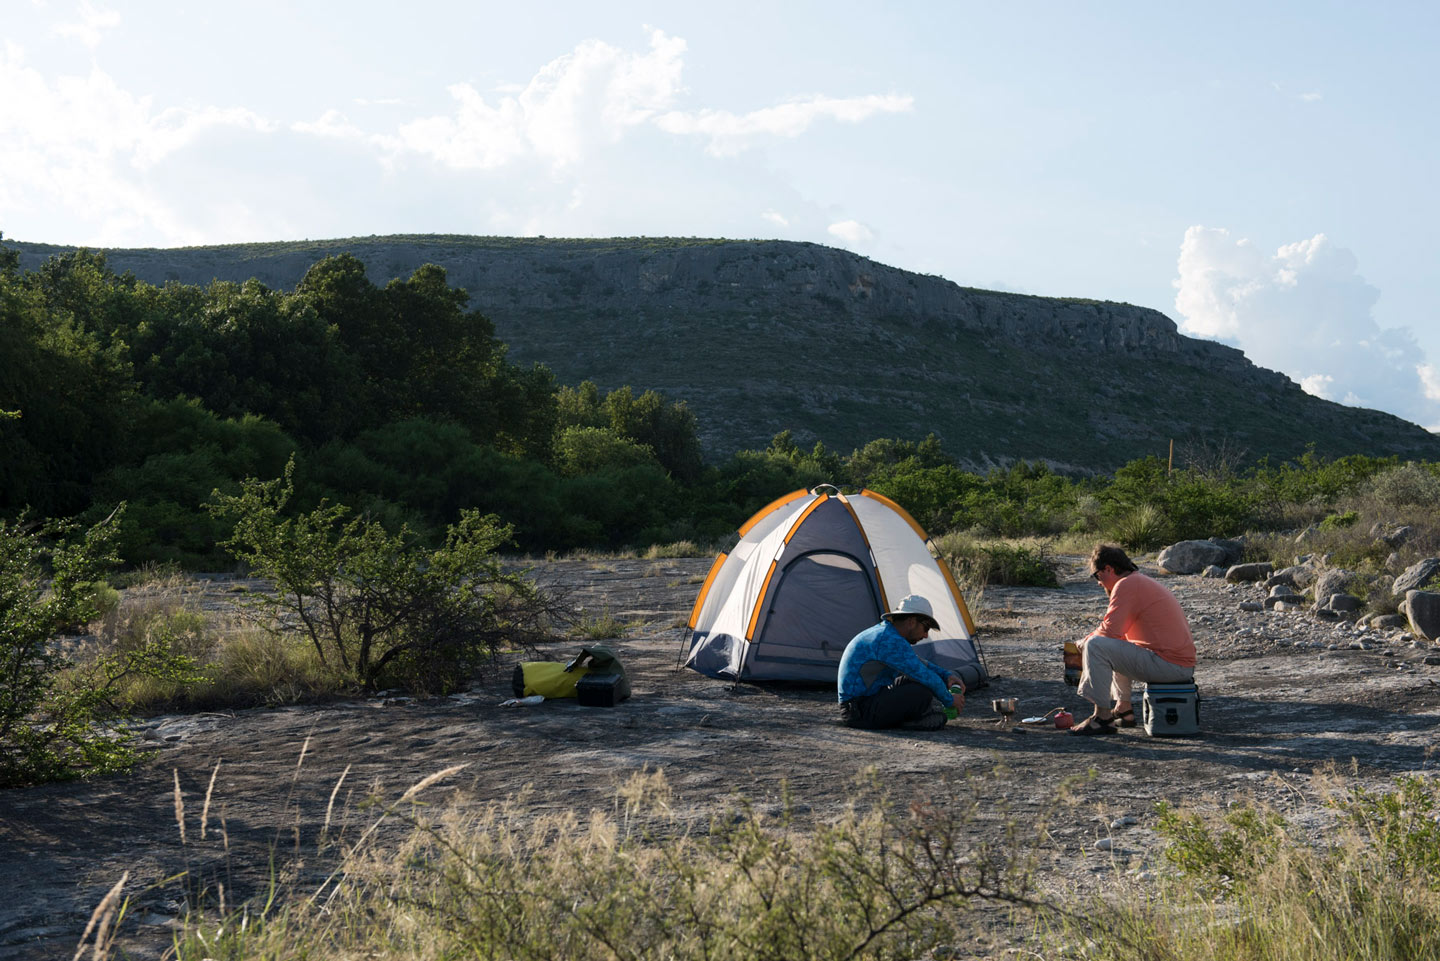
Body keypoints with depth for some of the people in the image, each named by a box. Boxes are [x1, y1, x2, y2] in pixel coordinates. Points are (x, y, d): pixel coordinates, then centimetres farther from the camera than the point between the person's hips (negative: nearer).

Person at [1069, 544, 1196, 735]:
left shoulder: (1126, 585, -11)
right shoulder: (1144, 582, 22)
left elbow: (1110, 631, -18)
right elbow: (1119, 633, 27)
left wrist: (1083, 644, 0)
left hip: (1169, 665, -10)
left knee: (1095, 646, -16)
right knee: (1115, 649, 31)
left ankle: (1102, 718, -14)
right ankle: (1124, 710, 25)